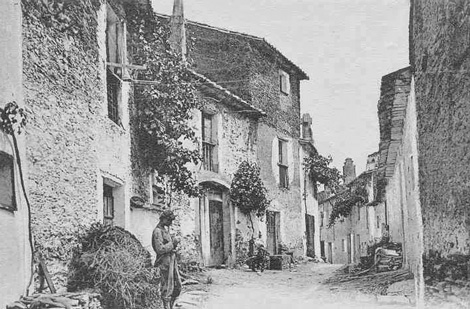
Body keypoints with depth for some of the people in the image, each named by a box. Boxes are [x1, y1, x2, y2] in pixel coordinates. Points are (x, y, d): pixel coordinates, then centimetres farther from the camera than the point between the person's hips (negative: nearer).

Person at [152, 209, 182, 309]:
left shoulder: (165, 230, 17)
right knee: (167, 288, -5)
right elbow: (160, 249, -21)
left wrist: (174, 243, 7)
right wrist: (172, 243, -16)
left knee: (178, 286, 11)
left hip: (172, 260, 9)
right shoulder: (158, 231, -13)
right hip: (165, 262, -9)